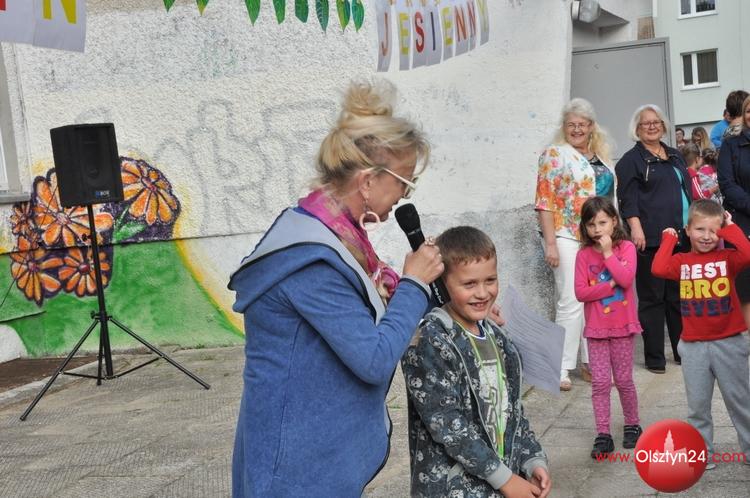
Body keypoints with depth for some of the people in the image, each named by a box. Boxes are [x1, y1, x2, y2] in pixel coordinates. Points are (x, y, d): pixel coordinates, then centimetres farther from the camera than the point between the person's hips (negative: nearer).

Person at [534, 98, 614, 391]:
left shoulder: (601, 157, 15)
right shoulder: (555, 155, -4)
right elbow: (544, 203, -10)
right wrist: (550, 244, -15)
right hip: (567, 238, -6)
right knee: (572, 302, -10)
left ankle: (590, 362, 19)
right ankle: (561, 369, -2)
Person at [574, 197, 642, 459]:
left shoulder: (626, 248, -4)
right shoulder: (584, 255, -2)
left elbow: (626, 279, -20)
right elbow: (580, 292, -9)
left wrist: (608, 252, -18)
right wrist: (610, 286, -16)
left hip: (623, 327, -1)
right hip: (596, 328, 1)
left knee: (624, 380, 9)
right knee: (600, 382, 1)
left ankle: (632, 425, 29)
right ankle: (603, 435, 8)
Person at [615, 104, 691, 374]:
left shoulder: (675, 156, 19)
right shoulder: (631, 160, -2)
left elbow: (687, 192, 24)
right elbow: (628, 199, -10)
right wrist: (636, 228, -21)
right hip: (651, 240, -6)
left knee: (680, 297, 11)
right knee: (652, 299, -1)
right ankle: (654, 358, 5)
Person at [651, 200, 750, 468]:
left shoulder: (727, 257, -3)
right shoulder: (682, 261, 1)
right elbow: (659, 269, -19)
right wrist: (669, 238, -7)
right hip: (694, 346, 1)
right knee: (698, 404, 10)